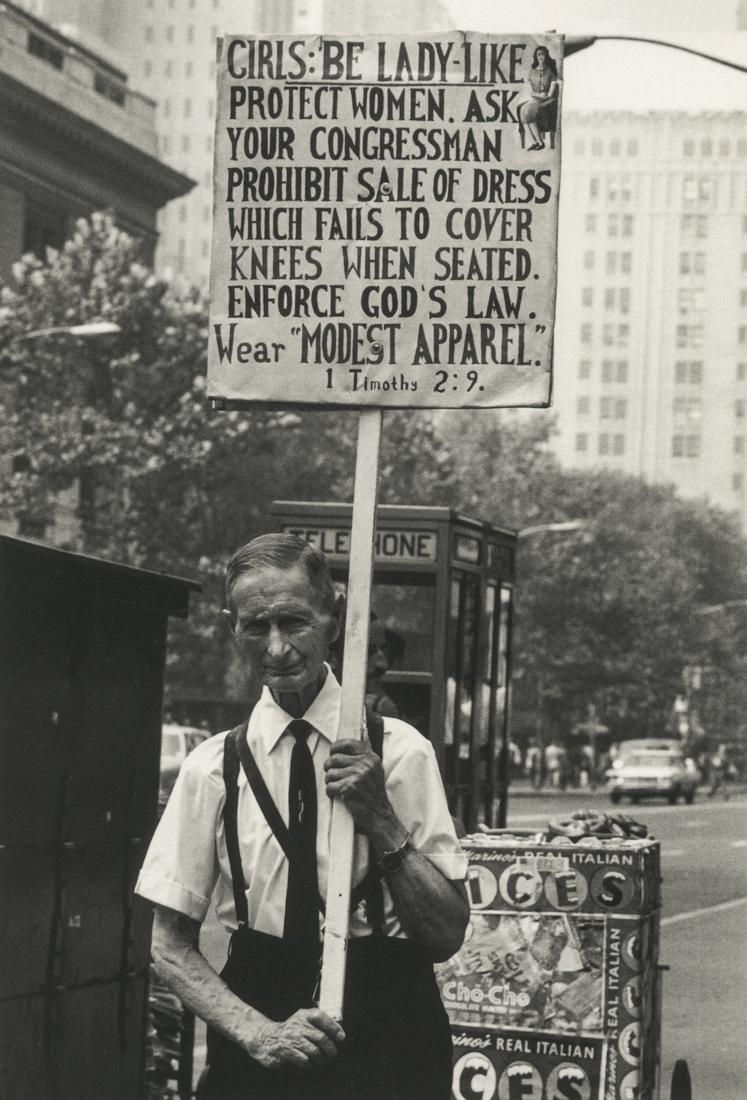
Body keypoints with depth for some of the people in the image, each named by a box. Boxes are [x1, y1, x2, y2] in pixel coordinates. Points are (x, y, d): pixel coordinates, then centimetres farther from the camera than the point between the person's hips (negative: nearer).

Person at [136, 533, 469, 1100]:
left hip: (390, 1050, 0)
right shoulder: (214, 767, 0)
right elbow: (170, 945, 1)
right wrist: (257, 1030, -14)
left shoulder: (400, 751, -3)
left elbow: (447, 937, -4)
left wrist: (381, 819, -16)